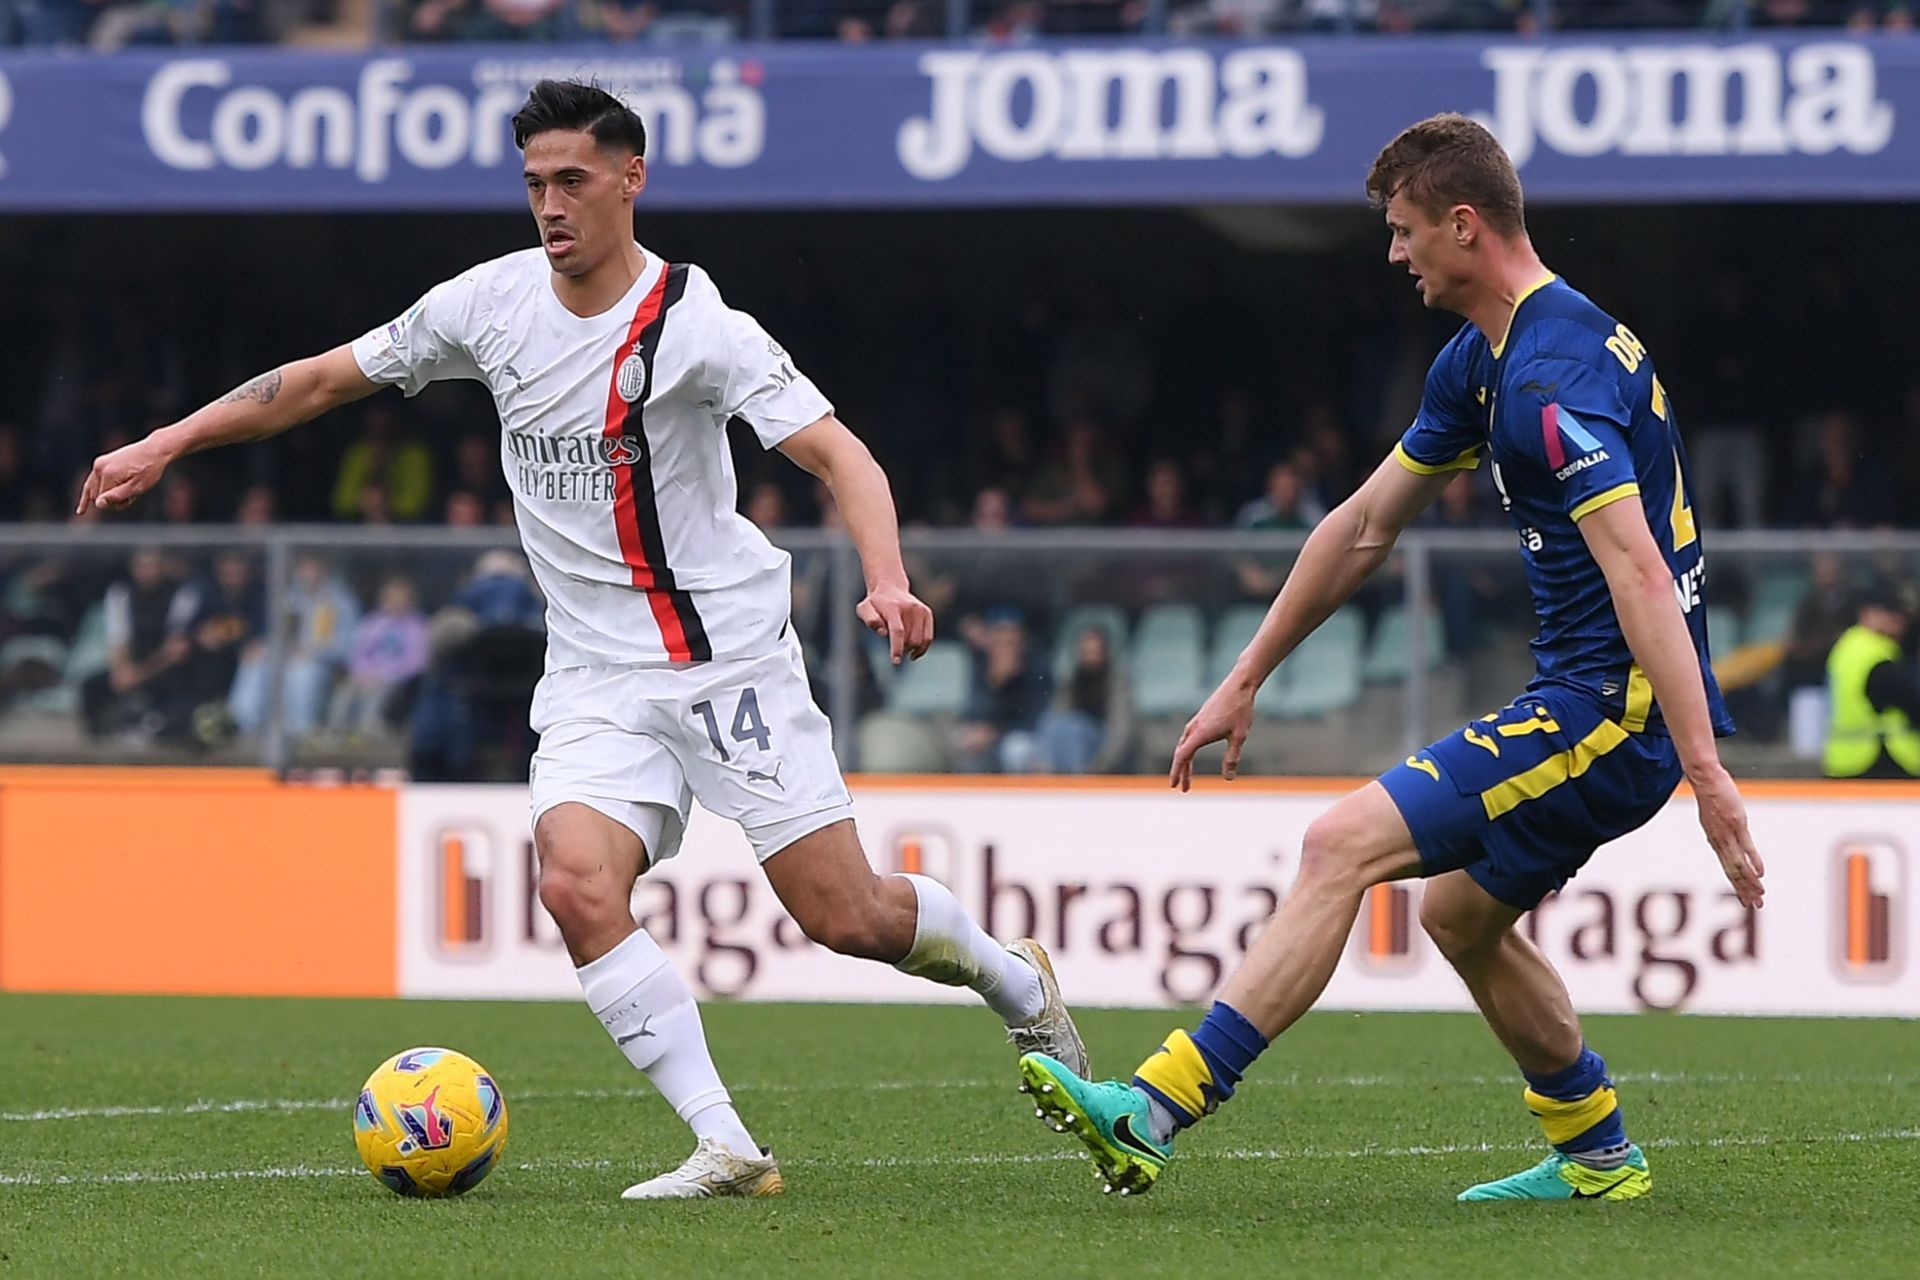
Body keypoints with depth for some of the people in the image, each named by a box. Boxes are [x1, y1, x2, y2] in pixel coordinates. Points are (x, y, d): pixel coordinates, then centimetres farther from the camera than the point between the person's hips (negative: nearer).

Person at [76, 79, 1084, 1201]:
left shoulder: (693, 326, -13)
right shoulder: (493, 301, 2)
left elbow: (838, 455, -19)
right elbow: (324, 380, 13)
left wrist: (888, 582, -36)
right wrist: (165, 446, 11)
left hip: (732, 655, -4)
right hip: (597, 677, 4)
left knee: (845, 917, -6)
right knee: (579, 885, -23)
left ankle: (1011, 975, 27)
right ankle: (725, 1148, -18)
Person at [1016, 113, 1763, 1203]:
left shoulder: (1554, 374, -20)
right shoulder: (1481, 363, 14)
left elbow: (1639, 573, -28)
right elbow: (1366, 528, 22)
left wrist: (1704, 767, -34)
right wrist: (1245, 683, 26)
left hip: (1612, 709, -10)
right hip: (1597, 709, 10)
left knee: (1344, 846, -15)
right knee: (1460, 912, 24)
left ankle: (1156, 1112, -19)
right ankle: (1598, 1155, 32)